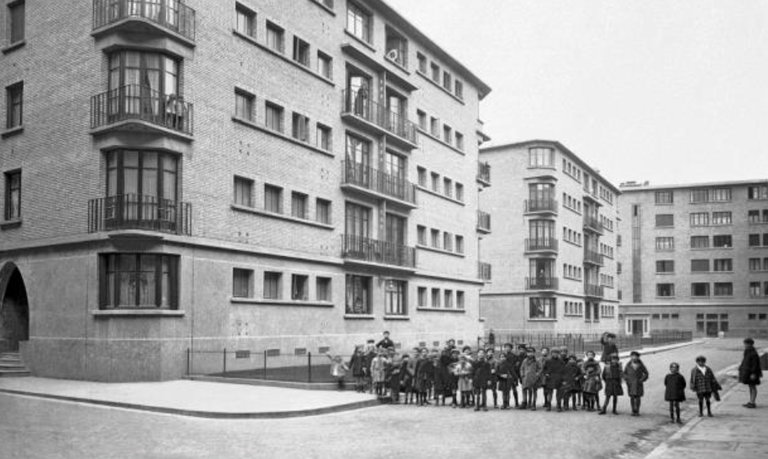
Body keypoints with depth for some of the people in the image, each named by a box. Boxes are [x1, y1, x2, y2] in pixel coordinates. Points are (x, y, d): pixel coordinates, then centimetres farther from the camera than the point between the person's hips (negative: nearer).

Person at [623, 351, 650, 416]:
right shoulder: (628, 365, -2)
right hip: (631, 384, 0)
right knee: (632, 397, 0)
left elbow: (646, 373, 6)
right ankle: (633, 411, 8)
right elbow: (624, 373, 9)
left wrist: (642, 380, -5)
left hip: (638, 384, 0)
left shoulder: (641, 365, -4)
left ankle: (637, 411, 7)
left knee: (638, 397, -2)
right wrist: (627, 380, -3)